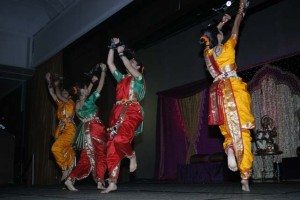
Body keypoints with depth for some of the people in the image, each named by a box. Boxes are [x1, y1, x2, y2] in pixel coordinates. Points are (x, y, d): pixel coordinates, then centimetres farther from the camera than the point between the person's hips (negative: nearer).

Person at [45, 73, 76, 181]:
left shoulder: (71, 103, 2)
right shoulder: (60, 104, 20)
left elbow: (58, 95, -5)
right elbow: (52, 94, 16)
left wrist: (57, 85, 7)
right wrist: (49, 82, 11)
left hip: (69, 129, -7)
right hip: (60, 129, 7)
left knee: (56, 148, -19)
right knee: (66, 152, 4)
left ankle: (65, 169, -10)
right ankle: (68, 170, 6)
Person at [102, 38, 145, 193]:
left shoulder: (139, 78, 10)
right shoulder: (121, 78, 26)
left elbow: (129, 67, -7)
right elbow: (110, 64, 25)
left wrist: (121, 53, -2)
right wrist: (113, 48, 20)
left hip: (132, 112, -6)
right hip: (118, 113, 7)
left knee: (120, 139, -31)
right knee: (111, 147, -4)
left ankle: (132, 156, 2)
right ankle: (112, 183, -1)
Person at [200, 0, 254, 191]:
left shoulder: (207, 52, 11)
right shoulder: (226, 48, 0)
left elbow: (212, 35, 31)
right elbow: (236, 29, 13)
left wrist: (222, 22, 43)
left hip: (218, 94, 5)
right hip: (234, 90, -5)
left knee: (228, 127, 15)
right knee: (241, 129, -7)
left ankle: (229, 148, -20)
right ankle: (245, 178, -11)